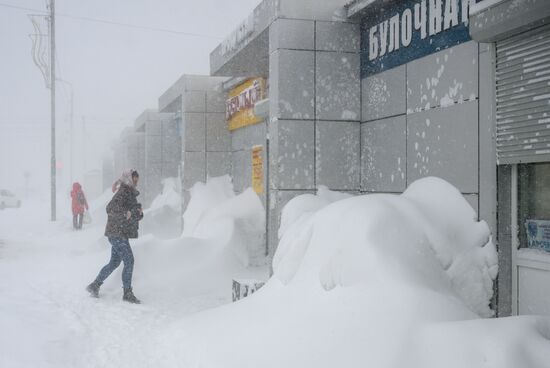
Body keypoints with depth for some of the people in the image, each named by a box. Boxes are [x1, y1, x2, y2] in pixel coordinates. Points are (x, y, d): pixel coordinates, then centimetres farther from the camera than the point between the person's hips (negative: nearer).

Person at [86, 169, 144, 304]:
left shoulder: (131, 193, 17)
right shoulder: (123, 192, -12)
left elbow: (136, 216, 19)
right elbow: (111, 207, -27)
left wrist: (139, 213, -4)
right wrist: (125, 213, -41)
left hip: (120, 234, 10)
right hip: (117, 233, -10)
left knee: (114, 263, 15)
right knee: (129, 261, -9)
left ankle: (94, 285, 25)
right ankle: (127, 293, -4)